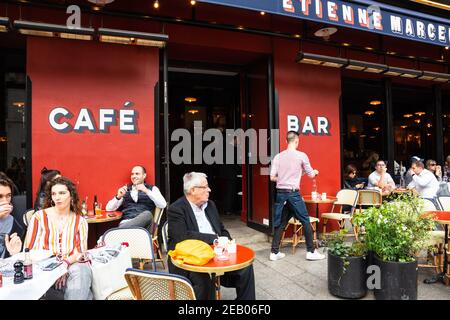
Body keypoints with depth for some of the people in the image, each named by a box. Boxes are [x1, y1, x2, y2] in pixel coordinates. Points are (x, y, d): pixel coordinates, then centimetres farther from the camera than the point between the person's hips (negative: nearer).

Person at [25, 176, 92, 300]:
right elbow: (30, 250, 2)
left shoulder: (80, 221, 8)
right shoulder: (39, 217, 4)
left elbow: (81, 252, 3)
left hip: (73, 265, 2)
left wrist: (66, 263, -18)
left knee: (82, 272, -32)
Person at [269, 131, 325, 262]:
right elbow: (310, 175, 6)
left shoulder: (278, 156, 3)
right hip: (293, 193, -4)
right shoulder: (301, 155, -5)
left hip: (280, 193, 4)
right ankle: (311, 251, 15)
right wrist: (315, 172, 29)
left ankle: (274, 252, 15)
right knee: (305, 221, 9)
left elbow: (272, 177, 2)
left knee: (280, 223, 12)